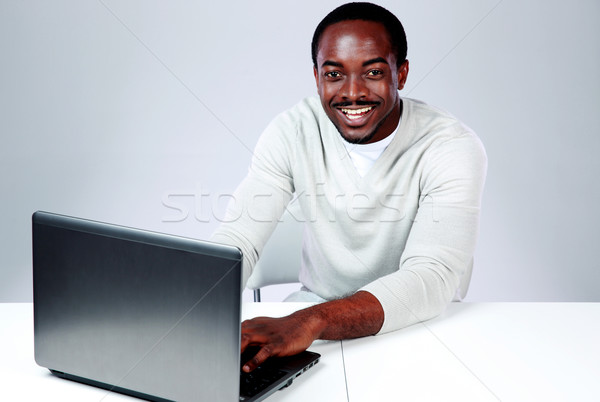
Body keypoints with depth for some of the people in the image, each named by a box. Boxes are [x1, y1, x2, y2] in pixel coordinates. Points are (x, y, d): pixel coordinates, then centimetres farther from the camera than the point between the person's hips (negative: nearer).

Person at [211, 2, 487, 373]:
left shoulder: (454, 148, -19)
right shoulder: (293, 132, -8)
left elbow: (434, 277, -30)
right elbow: (238, 238, -11)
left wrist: (312, 322, -46)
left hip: (412, 326, -2)